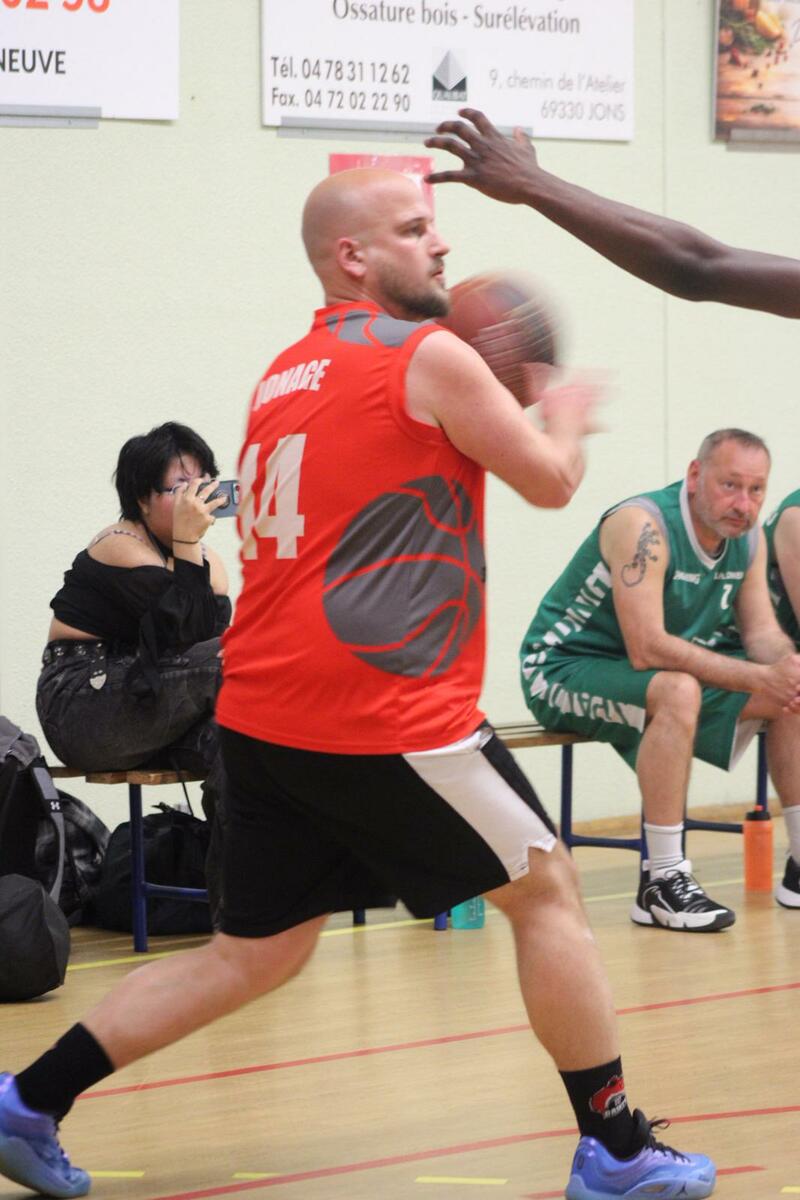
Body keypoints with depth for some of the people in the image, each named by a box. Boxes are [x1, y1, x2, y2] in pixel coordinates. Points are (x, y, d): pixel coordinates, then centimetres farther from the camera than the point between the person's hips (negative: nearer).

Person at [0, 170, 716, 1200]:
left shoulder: (287, 374, 18)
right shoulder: (428, 356, -6)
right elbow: (550, 483, 2)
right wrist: (565, 415, 22)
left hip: (260, 712, 8)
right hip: (380, 713, -8)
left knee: (255, 952, 15)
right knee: (545, 890, 6)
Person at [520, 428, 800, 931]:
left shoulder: (749, 536, -2)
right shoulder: (643, 526, -28)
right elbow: (647, 650, -35)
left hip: (659, 671, 8)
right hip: (564, 670, -8)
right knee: (678, 690, -37)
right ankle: (662, 881, -33)